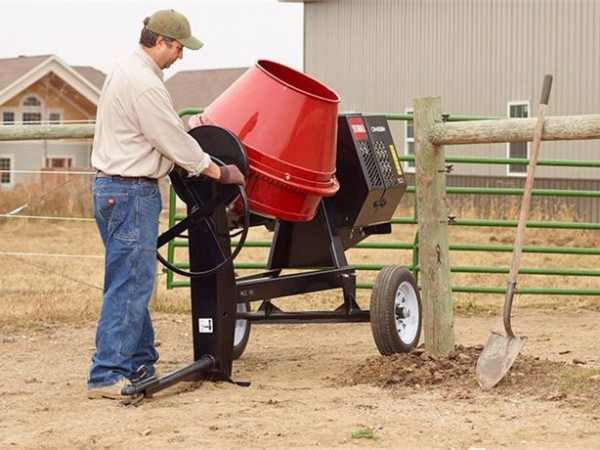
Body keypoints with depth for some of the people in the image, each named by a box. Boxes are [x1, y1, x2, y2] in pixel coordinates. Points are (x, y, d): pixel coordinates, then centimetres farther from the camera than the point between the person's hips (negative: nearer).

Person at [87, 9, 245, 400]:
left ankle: (139, 364, 21)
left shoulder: (128, 70, 14)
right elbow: (175, 143, -14)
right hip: (130, 192, -11)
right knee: (129, 284, -9)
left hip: (117, 188, 11)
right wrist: (220, 172, -3)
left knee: (135, 283, 15)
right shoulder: (144, 84, -19)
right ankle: (107, 376, -9)